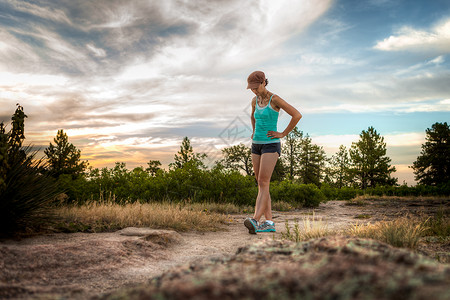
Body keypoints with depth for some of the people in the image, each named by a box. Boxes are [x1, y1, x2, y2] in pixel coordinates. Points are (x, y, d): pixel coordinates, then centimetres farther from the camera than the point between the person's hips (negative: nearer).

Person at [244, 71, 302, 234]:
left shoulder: (275, 99, -11)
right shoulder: (255, 100, 11)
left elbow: (297, 115, -15)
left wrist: (283, 134, -11)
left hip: (271, 145, -8)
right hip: (257, 145, 8)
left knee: (263, 183, -18)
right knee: (262, 185, 3)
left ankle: (255, 221, -26)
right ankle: (269, 222, 6)